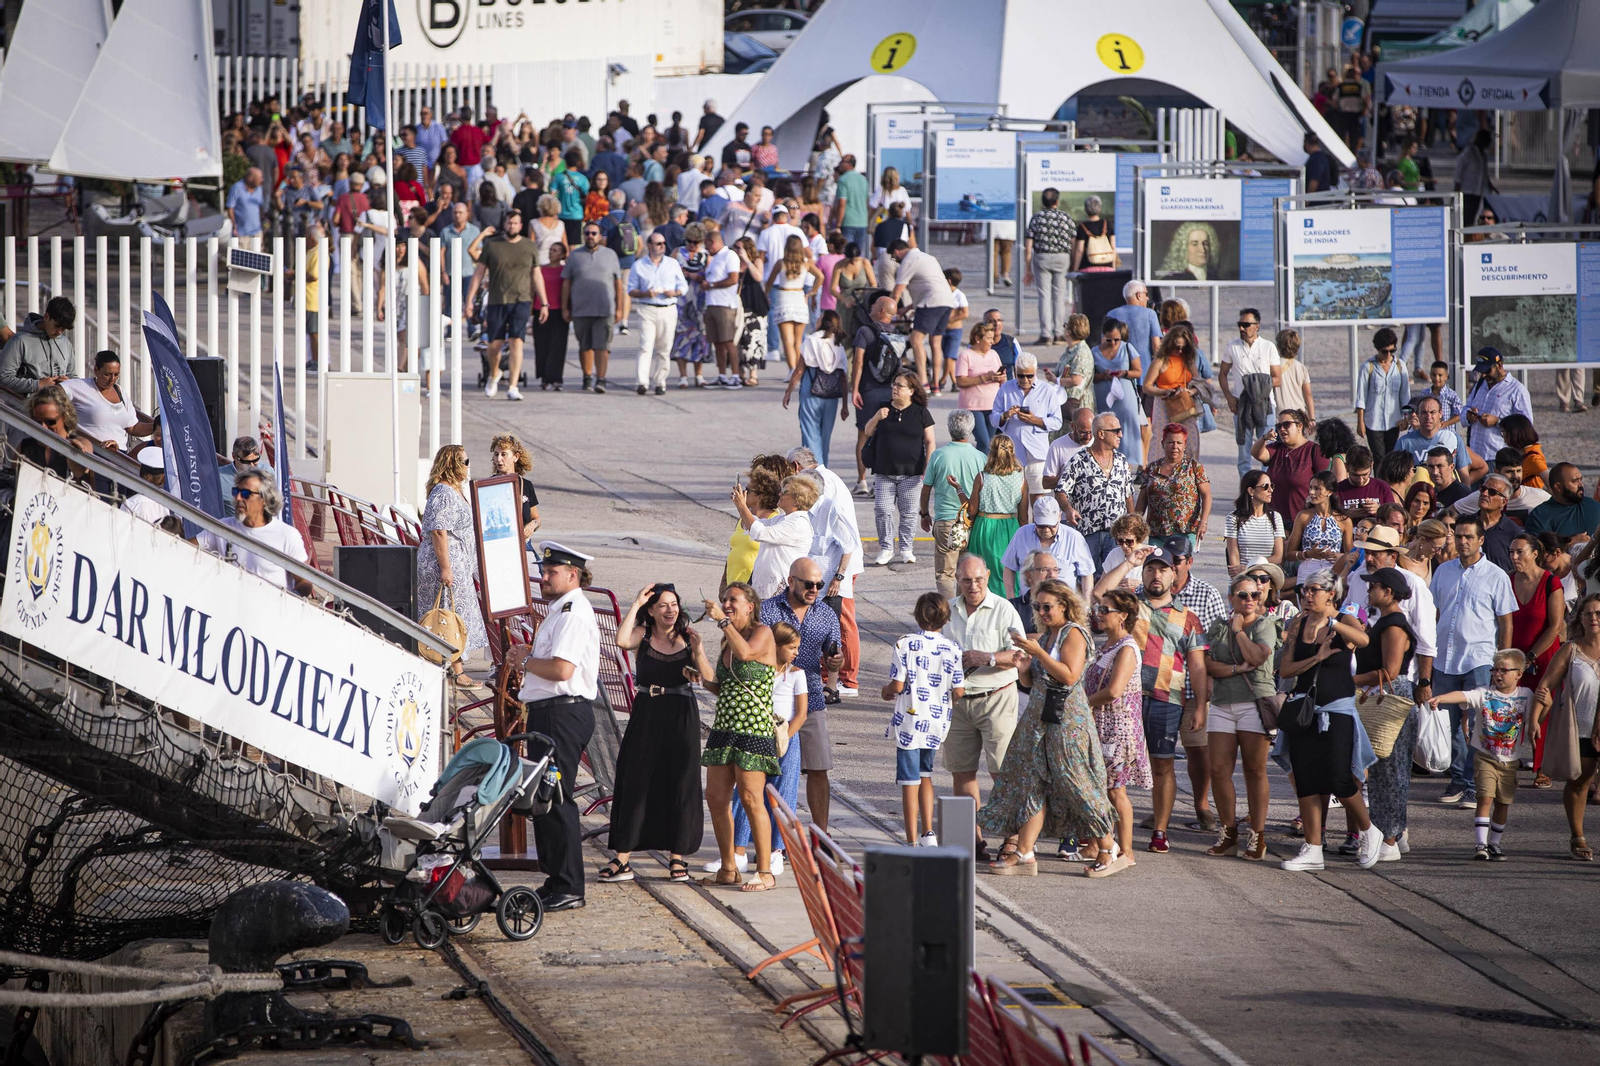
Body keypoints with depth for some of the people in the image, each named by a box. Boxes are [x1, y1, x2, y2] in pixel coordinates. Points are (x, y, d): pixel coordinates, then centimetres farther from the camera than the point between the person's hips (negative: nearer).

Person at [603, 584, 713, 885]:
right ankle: (622, 860, 1)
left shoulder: (688, 638, 3)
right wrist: (636, 604, -15)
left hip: (681, 719, 0)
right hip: (646, 717, 0)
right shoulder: (643, 635, 1)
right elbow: (622, 640, -23)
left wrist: (698, 654, -22)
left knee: (679, 786, 3)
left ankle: (677, 858, 12)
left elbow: (710, 679, -4)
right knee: (634, 783, -1)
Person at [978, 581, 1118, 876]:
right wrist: (1023, 662, 1)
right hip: (1039, 717, 9)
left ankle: (1108, 850, 4)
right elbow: (1033, 682, 20)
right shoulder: (1045, 636, 16)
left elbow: (1069, 675, -21)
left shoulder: (1073, 633, -9)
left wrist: (1037, 652, -21)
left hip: (1067, 718, -9)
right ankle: (1024, 854, 3)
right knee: (1032, 783, 4)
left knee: (1075, 785, -6)